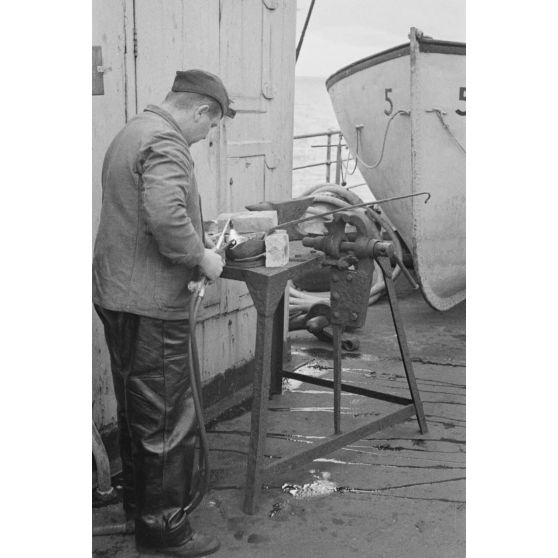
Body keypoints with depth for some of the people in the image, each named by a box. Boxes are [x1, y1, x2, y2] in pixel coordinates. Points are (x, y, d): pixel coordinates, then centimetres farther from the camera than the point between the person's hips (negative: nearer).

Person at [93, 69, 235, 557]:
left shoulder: (133, 132, 17)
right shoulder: (165, 142, -16)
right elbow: (166, 216, -31)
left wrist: (196, 247, 16)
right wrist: (200, 256, -15)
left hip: (117, 293, 10)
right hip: (150, 302, -10)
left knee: (136, 409, 21)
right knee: (167, 418, 1)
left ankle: (137, 502, 36)